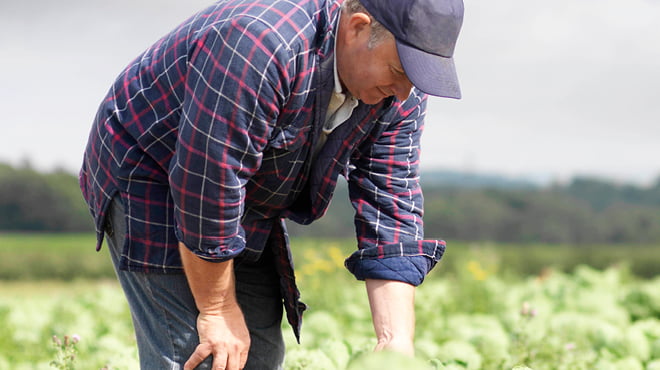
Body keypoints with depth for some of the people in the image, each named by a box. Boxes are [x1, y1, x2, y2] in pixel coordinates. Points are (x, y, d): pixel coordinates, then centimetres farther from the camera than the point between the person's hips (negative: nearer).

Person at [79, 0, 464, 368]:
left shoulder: (400, 93, -12)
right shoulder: (261, 46, -36)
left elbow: (392, 214, -11)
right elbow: (206, 189, -33)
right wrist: (217, 311, -23)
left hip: (250, 208, 8)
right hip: (151, 180, -7)